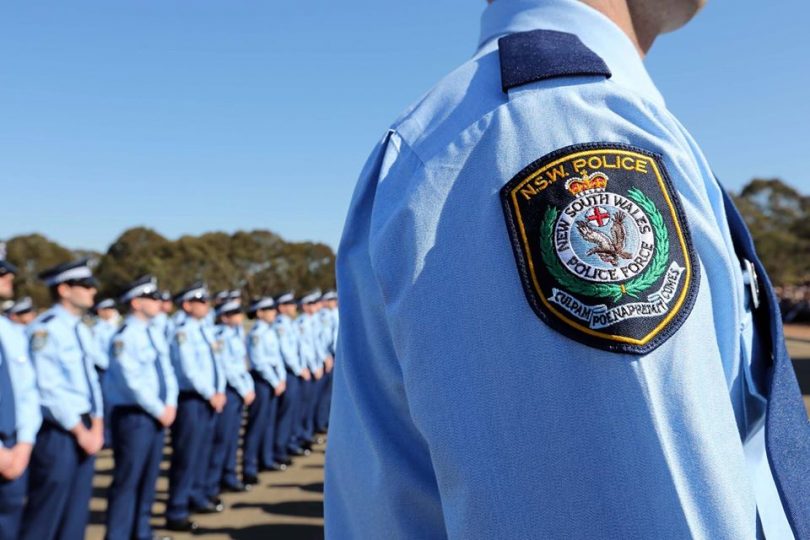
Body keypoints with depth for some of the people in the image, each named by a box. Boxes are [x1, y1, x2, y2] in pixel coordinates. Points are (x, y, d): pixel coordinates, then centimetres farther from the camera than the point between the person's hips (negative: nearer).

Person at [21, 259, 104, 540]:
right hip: (57, 432, -8)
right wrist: (80, 431, -13)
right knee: (45, 514, 1)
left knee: (76, 511, 14)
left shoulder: (82, 330, 12)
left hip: (83, 429, 8)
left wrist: (96, 425, 4)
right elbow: (49, 388, -17)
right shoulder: (45, 329, -14)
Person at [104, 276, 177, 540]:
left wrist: (170, 405, -3)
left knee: (148, 477, 15)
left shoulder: (155, 333, 10)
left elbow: (167, 371, 11)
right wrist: (160, 411, -13)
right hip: (133, 416, -8)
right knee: (127, 480, -1)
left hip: (157, 415, 8)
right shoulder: (124, 337, -15)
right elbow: (133, 383, -19)